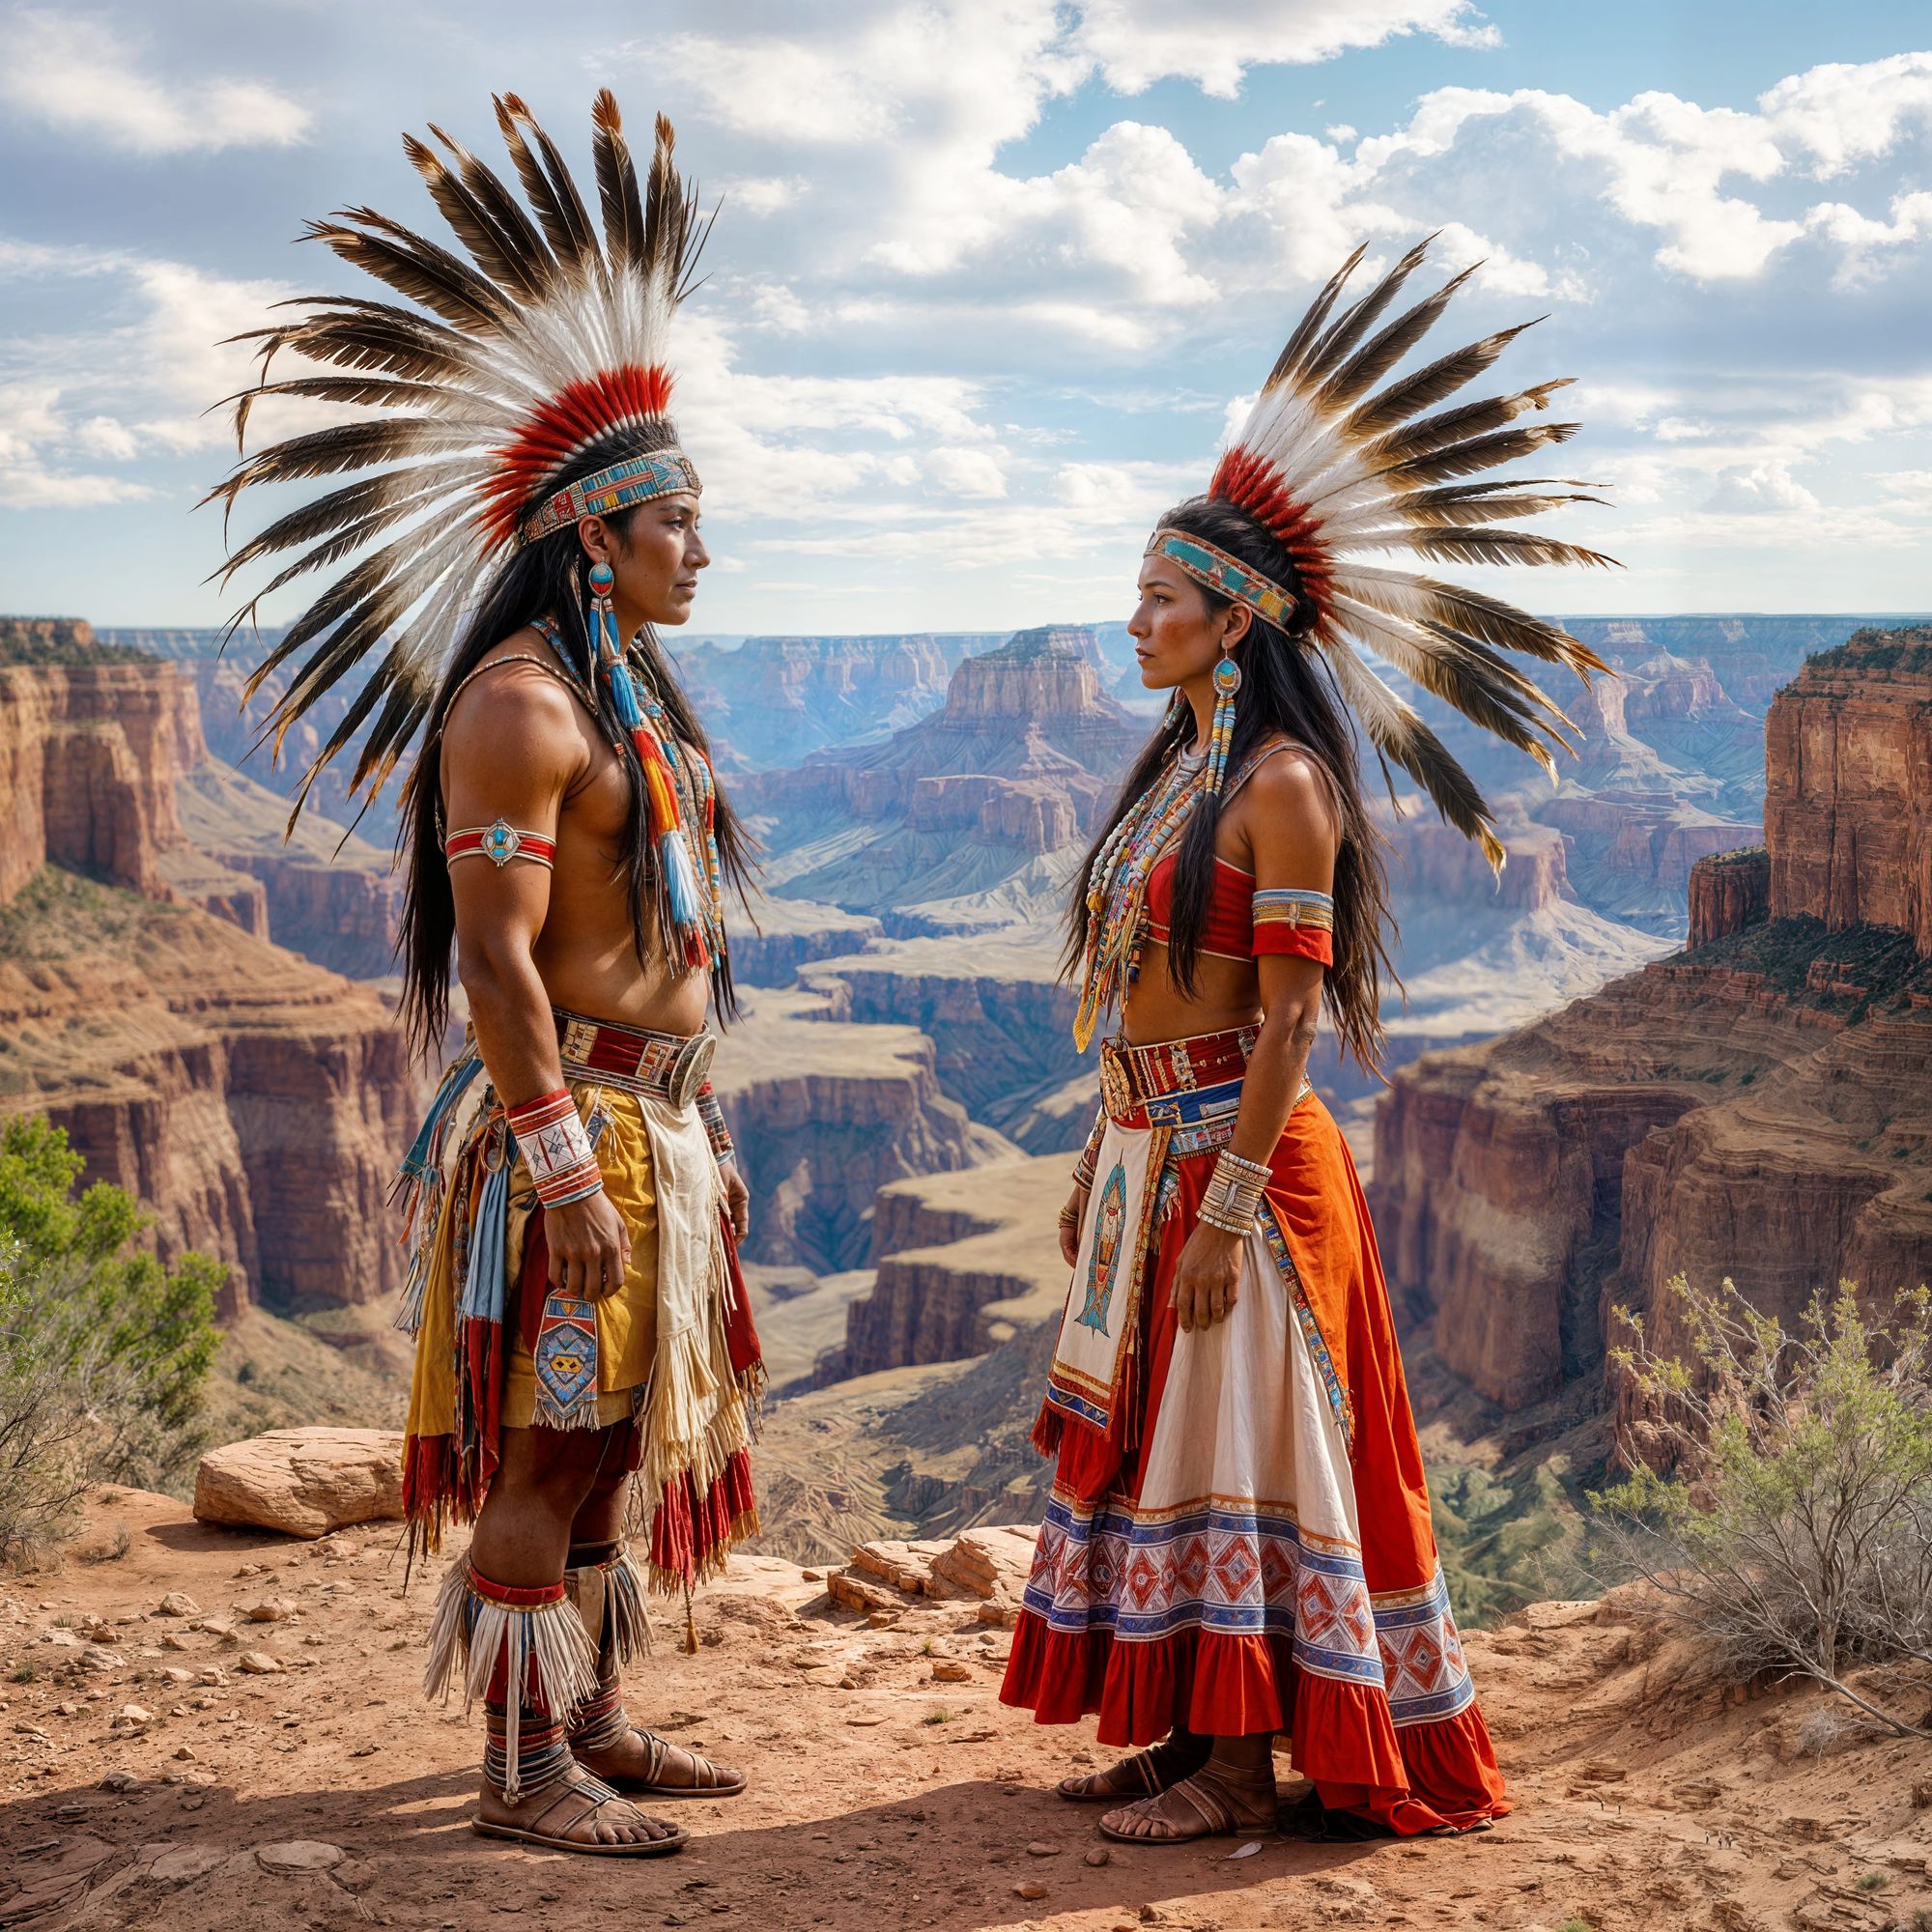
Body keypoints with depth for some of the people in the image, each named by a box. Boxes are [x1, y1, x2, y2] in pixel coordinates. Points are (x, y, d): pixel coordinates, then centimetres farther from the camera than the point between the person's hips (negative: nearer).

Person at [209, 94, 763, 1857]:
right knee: (548, 1456, -3)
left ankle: (593, 1723, 26)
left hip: (657, 1119, 10)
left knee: (625, 1441, 15)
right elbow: (496, 958, -21)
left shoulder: (629, 699, 16)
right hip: (566, 1120, -10)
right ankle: (523, 1770, 6)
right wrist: (565, 1174, -24)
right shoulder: (517, 706, -15)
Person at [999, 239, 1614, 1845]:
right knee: (1151, 1442, 13)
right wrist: (1099, 1166, 17)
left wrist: (1224, 1205, -21)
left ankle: (1240, 1770, 8)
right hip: (1151, 1149, 9)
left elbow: (1289, 1017, -19)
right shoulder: (1177, 770, 13)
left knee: (1233, 1448, -2)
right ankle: (1188, 1733, 24)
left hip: (1240, 1155, -9)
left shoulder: (1283, 786, -14)